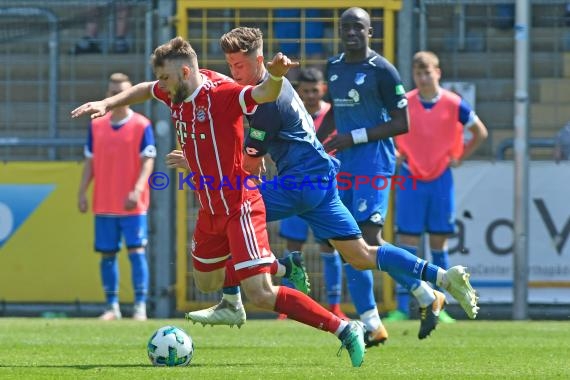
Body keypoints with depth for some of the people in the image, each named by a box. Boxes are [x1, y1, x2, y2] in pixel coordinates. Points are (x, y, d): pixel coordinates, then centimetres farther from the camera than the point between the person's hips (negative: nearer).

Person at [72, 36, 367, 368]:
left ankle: (345, 330, -14)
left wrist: (275, 76, -59)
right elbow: (145, 90, 25)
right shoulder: (177, 95, 4)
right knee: (205, 281, 24)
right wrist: (107, 104, 16)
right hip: (211, 212, 9)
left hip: (239, 207, -9)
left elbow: (264, 94, -38)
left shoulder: (222, 93, -20)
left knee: (260, 295, -18)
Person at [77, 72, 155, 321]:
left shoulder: (142, 125, -2)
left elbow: (148, 161, -7)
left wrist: (137, 191, -20)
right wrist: (82, 192, 4)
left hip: (133, 205, -4)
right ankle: (112, 307, 13)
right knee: (107, 254, 5)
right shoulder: (97, 126, 10)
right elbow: (90, 162, 14)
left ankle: (140, 307, -7)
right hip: (104, 204, 4)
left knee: (136, 251, -9)